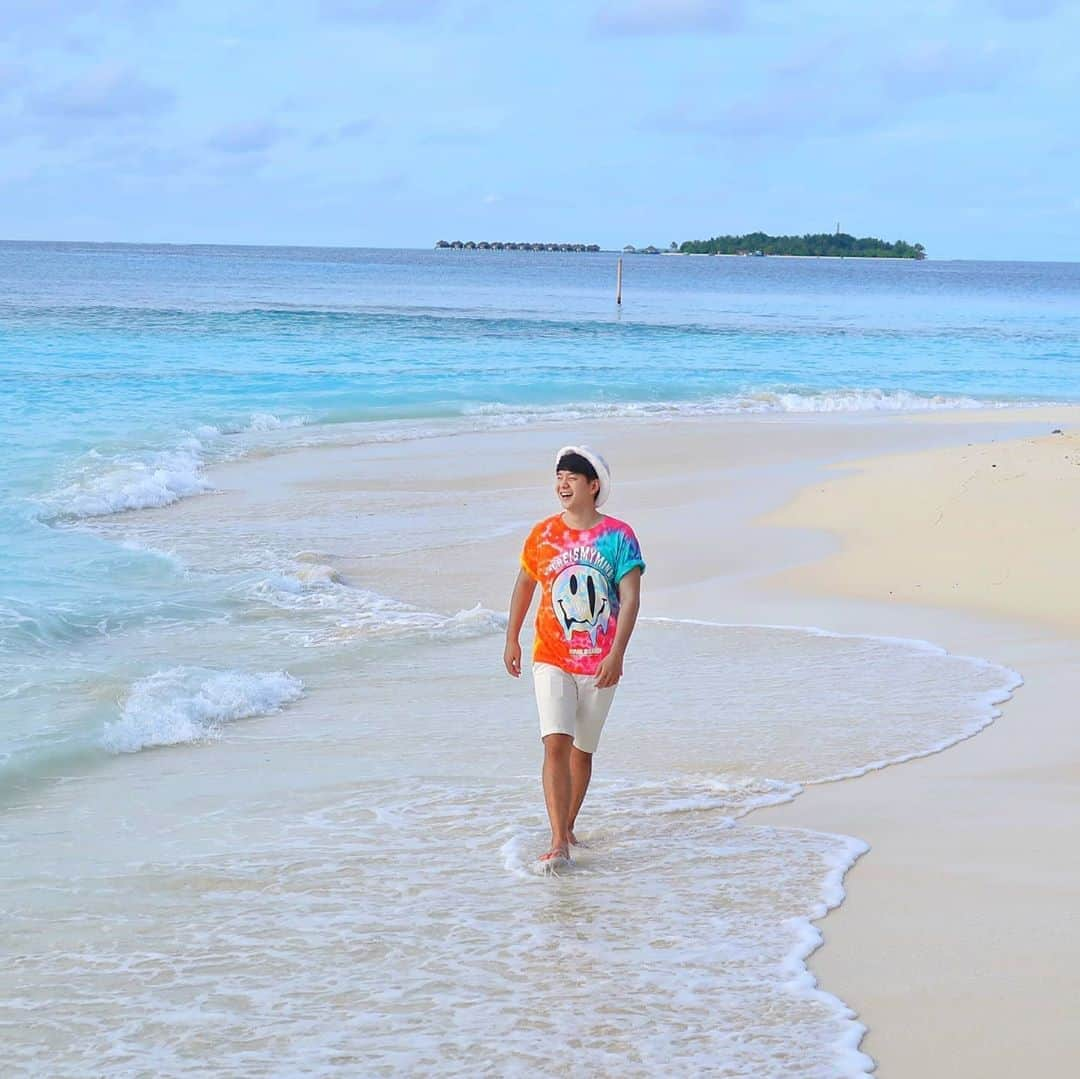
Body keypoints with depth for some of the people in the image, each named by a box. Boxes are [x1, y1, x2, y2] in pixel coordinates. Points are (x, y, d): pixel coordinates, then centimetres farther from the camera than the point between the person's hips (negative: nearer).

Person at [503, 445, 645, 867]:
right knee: (556, 745, -15)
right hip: (552, 660, 0)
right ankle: (558, 843, -19)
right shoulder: (543, 535, 1)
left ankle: (569, 826, 32)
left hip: (599, 665, 0)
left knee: (582, 750, 12)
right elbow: (524, 584, 15)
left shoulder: (618, 536, -6)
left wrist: (616, 654, -19)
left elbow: (630, 599, -10)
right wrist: (511, 639, 14)